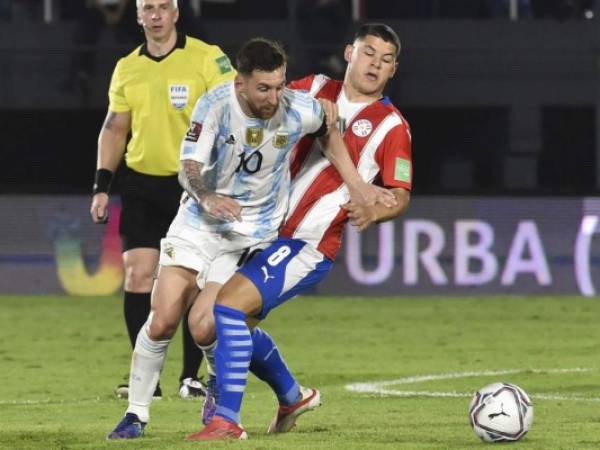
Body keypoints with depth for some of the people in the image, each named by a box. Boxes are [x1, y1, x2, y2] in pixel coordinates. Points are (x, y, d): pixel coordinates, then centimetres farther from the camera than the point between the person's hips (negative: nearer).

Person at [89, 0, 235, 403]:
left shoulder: (207, 58, -5)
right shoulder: (127, 68, 9)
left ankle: (191, 377, 7)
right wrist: (102, 186, 8)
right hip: (142, 185, 4)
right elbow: (114, 128, 15)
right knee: (138, 276, -4)